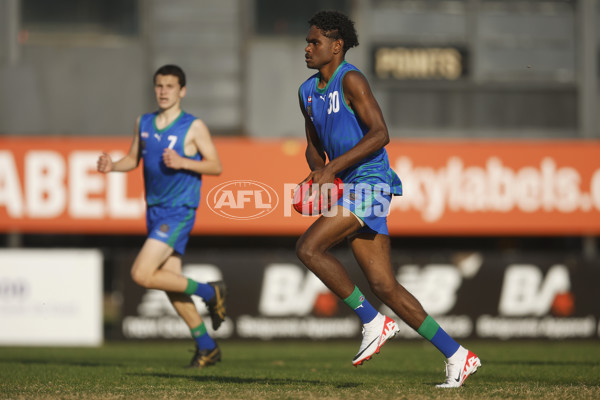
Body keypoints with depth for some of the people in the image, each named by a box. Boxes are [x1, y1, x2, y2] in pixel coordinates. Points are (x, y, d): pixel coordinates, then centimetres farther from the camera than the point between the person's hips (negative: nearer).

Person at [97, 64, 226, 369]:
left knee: (142, 274, -17)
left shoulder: (194, 126, -6)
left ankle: (209, 292, 0)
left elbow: (215, 166, -6)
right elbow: (133, 159, 18)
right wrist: (112, 166, -3)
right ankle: (206, 347, 18)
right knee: (170, 282, 7)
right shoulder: (143, 123, 10)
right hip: (154, 209, 7)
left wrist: (183, 162, -21)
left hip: (179, 211, -7)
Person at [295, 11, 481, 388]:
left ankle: (373, 321, -9)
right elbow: (314, 146, 25)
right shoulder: (308, 92, 16)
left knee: (308, 247, -21)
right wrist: (318, 172, 2)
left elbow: (380, 134, -18)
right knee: (384, 286, 2)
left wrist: (333, 168, -21)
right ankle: (458, 356, 7)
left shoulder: (350, 80, -9)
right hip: (350, 188, 9)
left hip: (369, 182, -9)